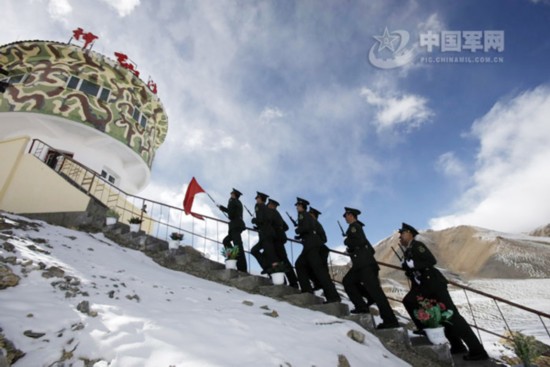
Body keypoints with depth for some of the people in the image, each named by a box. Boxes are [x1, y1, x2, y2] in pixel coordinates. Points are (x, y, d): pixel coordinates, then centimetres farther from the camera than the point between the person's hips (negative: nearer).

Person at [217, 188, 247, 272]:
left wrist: (230, 217, 10)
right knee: (226, 241, 18)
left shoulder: (232, 201, -2)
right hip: (238, 225, 9)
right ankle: (235, 257, 7)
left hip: (235, 225, -9)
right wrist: (222, 207, 45)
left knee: (238, 245, -15)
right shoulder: (238, 202, 23)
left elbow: (230, 213, -12)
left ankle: (242, 268, -20)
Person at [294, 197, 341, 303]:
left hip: (311, 244, -10)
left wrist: (297, 230, -2)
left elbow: (306, 227, -20)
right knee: (300, 264, 16)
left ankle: (333, 295, -15)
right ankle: (307, 290, 15)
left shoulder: (303, 214, -5)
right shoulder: (308, 215, 22)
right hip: (311, 244, 10)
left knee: (318, 268, -13)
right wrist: (300, 236, 24)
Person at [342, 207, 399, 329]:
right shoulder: (356, 226, 23)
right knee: (347, 281, 12)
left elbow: (359, 241, -22)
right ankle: (361, 306, 9)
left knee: (374, 289, -12)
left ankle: (390, 320, -11)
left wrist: (347, 242, -4)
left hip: (365, 263, -10)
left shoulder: (354, 226, -4)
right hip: (361, 263, 10)